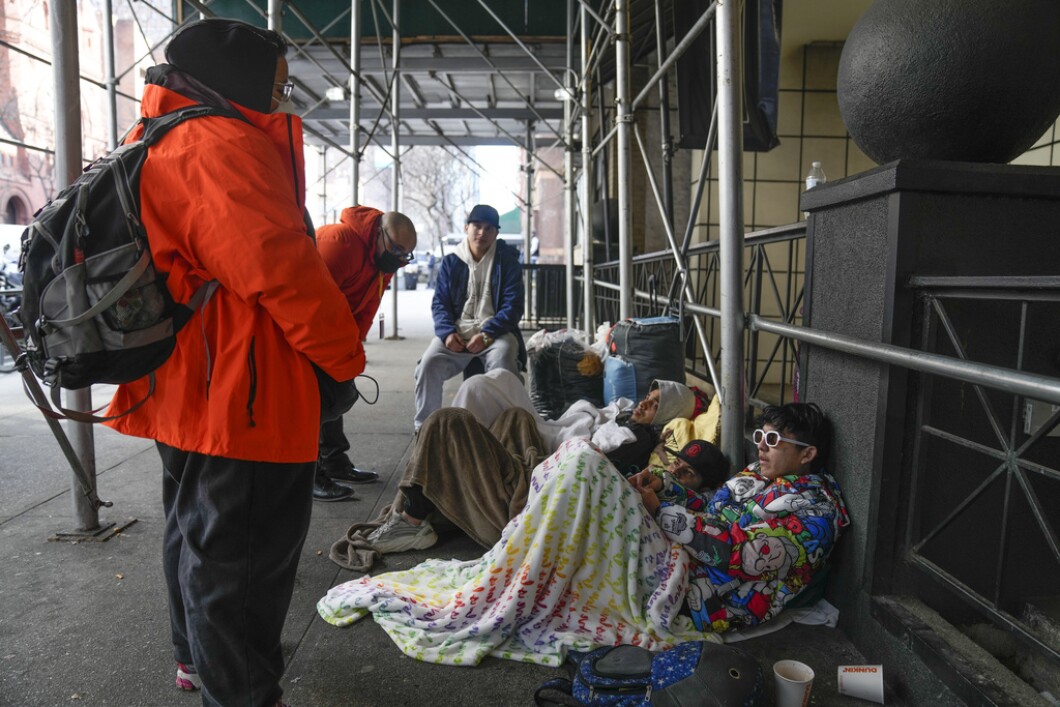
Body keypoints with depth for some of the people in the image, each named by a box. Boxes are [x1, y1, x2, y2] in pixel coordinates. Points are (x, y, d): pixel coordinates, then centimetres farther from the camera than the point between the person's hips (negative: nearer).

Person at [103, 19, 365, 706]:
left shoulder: (161, 146, 17)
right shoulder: (224, 143, -17)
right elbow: (279, 265, -26)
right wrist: (345, 353, -16)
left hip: (187, 392, 11)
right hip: (243, 397, -11)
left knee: (198, 533, 25)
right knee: (243, 553, 2)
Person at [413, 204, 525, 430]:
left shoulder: (507, 261, 4)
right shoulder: (450, 262, 11)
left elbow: (513, 306, -3)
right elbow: (439, 303, 8)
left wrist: (487, 334, -18)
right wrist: (447, 332, -14)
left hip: (495, 331, -2)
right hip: (457, 332, 2)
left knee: (502, 362, -35)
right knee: (428, 364, -24)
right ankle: (424, 426, -9)